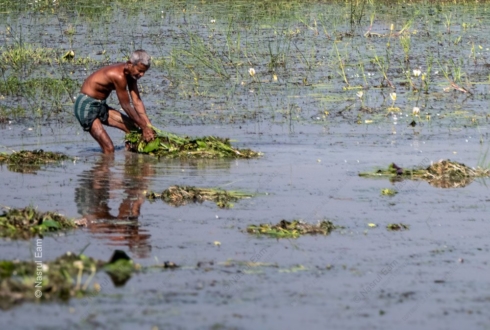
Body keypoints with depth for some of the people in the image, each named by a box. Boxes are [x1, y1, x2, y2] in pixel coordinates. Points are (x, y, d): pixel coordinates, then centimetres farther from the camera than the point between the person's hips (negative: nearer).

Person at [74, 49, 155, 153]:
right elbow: (126, 106, -20)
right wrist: (143, 127, -11)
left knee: (133, 127, 10)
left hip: (100, 106, 10)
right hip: (86, 106, -10)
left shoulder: (130, 73, 0)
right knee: (109, 149, -19)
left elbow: (137, 102, 4)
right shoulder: (119, 76, -28)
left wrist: (148, 125, -3)